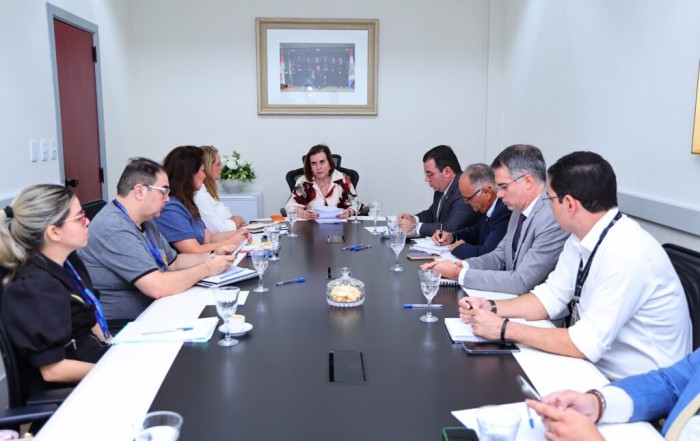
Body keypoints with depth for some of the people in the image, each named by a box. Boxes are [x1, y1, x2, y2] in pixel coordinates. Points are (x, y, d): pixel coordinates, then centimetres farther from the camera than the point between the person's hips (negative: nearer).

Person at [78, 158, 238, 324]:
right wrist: (206, 268, -14)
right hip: (118, 327, -9)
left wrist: (212, 256, 5)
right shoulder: (114, 229, -23)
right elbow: (158, 287, -28)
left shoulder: (145, 221, 10)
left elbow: (173, 262, 21)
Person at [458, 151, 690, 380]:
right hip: (597, 365, 7)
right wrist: (492, 308, -7)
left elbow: (587, 345, -26)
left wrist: (504, 329, -21)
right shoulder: (582, 237, -2)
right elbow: (551, 296, 7)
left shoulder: (627, 253, -27)